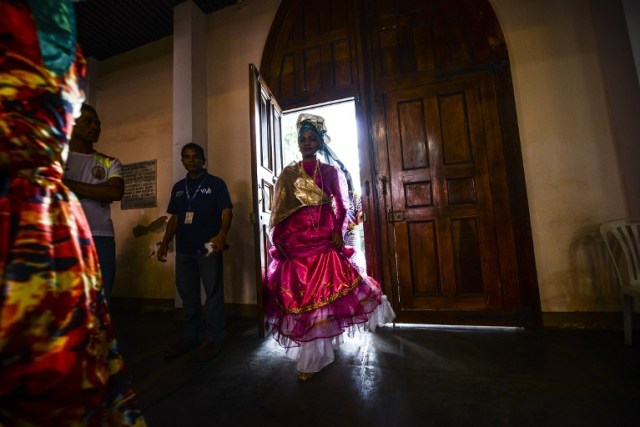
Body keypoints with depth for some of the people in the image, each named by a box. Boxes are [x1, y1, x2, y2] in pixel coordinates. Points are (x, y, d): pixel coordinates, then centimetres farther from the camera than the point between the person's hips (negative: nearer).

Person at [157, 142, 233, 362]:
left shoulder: (216, 183, 1)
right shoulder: (178, 187, 17)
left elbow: (227, 211, -8)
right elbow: (174, 218, 19)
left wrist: (222, 234, -25)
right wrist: (165, 242, 10)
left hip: (208, 247, -5)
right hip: (184, 249, 6)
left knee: (213, 294, 1)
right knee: (188, 296, 14)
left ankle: (214, 339, 13)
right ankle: (190, 337, 28)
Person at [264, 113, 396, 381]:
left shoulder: (331, 172, 10)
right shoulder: (288, 174, 11)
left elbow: (342, 207, 7)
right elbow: (278, 211, 7)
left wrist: (338, 232, -6)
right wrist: (277, 240, -2)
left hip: (324, 240, 0)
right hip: (294, 243, 1)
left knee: (322, 293, -1)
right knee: (299, 294, 4)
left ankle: (312, 357, 20)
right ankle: (313, 355, 26)